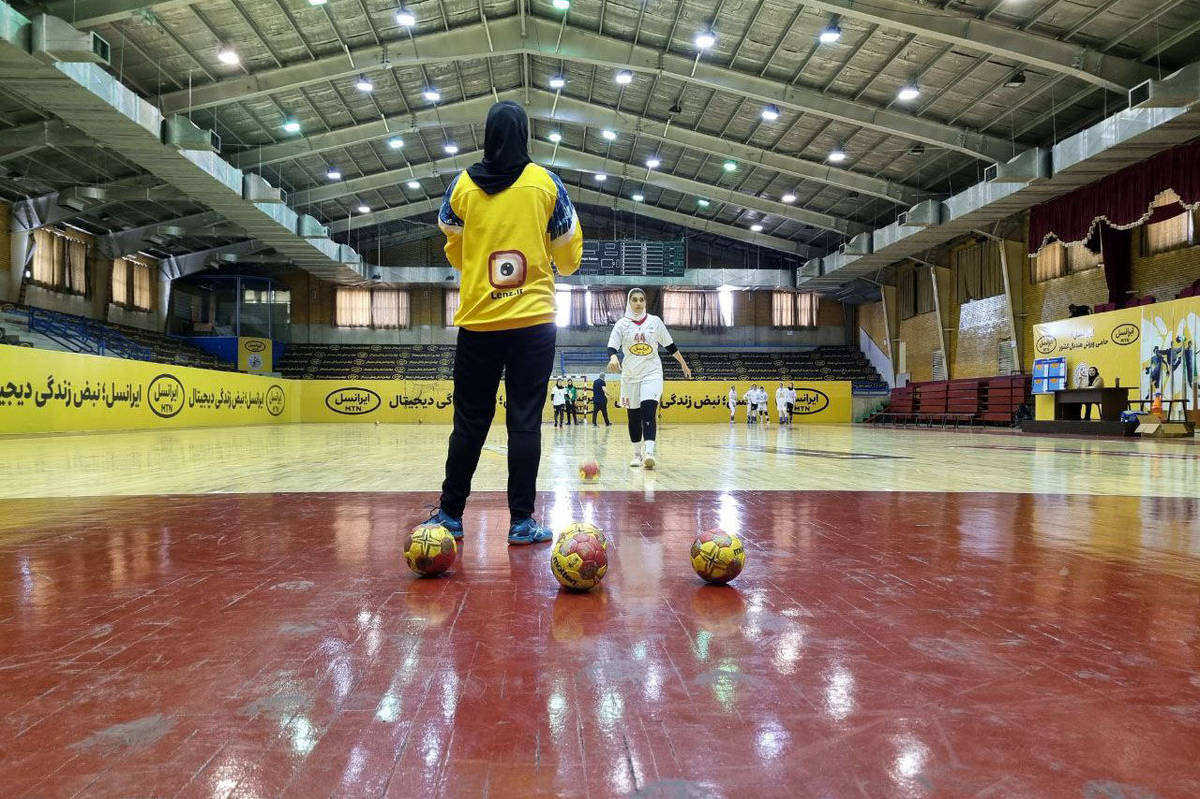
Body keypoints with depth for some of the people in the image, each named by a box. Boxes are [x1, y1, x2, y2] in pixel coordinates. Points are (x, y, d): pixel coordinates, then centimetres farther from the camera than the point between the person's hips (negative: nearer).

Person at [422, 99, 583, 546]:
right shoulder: (546, 183, 1)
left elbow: (453, 253, 13)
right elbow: (569, 255, 6)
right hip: (533, 322, -1)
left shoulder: (462, 185, 3)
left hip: (477, 322, 1)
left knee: (469, 422, 10)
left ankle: (450, 515, 18)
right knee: (525, 422, 3)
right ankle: (521, 522, 6)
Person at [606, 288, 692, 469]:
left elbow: (670, 345, 12)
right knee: (633, 416, 6)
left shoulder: (654, 321, 4)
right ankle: (637, 454, 17)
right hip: (630, 375, 1)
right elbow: (612, 346, -10)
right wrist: (613, 358, -33)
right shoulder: (622, 324, 1)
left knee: (648, 411, -19)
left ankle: (649, 452, -30)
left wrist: (684, 365, 15)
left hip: (652, 372, -1)